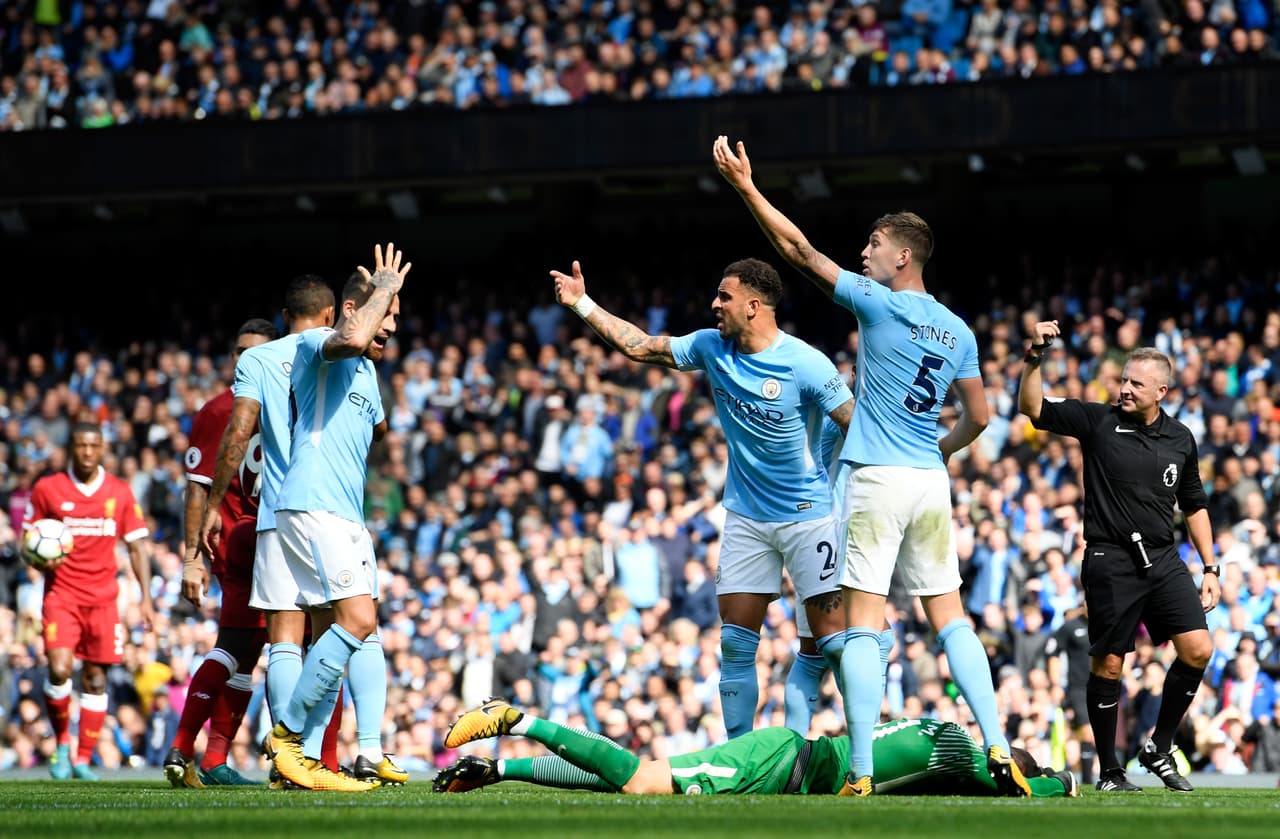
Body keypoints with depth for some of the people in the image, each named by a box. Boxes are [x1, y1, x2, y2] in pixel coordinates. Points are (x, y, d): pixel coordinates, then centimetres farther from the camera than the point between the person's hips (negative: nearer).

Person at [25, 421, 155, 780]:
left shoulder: (120, 493, 6)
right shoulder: (47, 489, 2)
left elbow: (138, 547, 9)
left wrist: (146, 597, 1)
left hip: (102, 599, 2)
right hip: (61, 593, -2)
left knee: (95, 679, 2)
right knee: (60, 670, -18)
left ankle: (83, 760, 11)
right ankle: (61, 743, 3)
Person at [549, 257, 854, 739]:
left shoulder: (804, 364, -16)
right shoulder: (712, 347, 0)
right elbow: (638, 346, 10)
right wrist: (582, 304, 5)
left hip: (807, 514, -5)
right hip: (745, 514, 5)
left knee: (828, 636, -10)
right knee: (735, 640, 1)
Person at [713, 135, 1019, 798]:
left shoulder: (880, 305, -5)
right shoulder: (957, 332, 11)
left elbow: (800, 251, -5)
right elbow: (977, 418, 13)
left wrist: (746, 187, -1)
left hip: (876, 480, -6)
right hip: (931, 482, 6)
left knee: (863, 622, -6)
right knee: (949, 615, 11)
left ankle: (861, 771, -13)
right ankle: (998, 749, 1)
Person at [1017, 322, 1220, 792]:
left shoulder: (1180, 439, 10)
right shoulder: (1098, 422, -1)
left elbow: (1194, 506, 19)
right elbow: (1032, 408, -8)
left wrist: (1209, 568, 14)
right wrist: (1034, 357, -23)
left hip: (1163, 559, 3)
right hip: (1110, 561, -3)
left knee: (1197, 649, -9)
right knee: (1107, 665, -2)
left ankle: (1159, 749, 9)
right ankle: (1108, 771, 12)